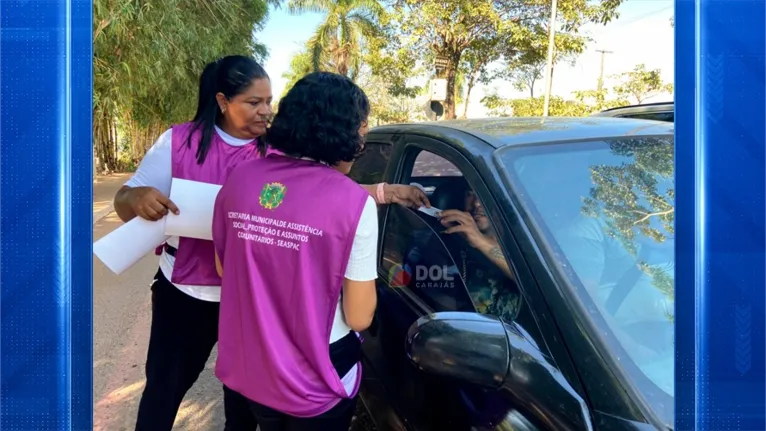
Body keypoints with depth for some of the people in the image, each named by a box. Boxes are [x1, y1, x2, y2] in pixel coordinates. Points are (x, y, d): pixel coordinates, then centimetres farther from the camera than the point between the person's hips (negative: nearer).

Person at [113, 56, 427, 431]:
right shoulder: (179, 141, -8)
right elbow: (123, 204, -5)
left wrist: (383, 191, -14)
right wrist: (139, 198, -28)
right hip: (183, 294, -1)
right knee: (164, 387, 17)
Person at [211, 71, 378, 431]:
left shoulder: (239, 180, -7)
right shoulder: (352, 202, -21)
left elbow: (224, 269, 7)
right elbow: (359, 317, -15)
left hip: (248, 370, 4)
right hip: (316, 382, -4)